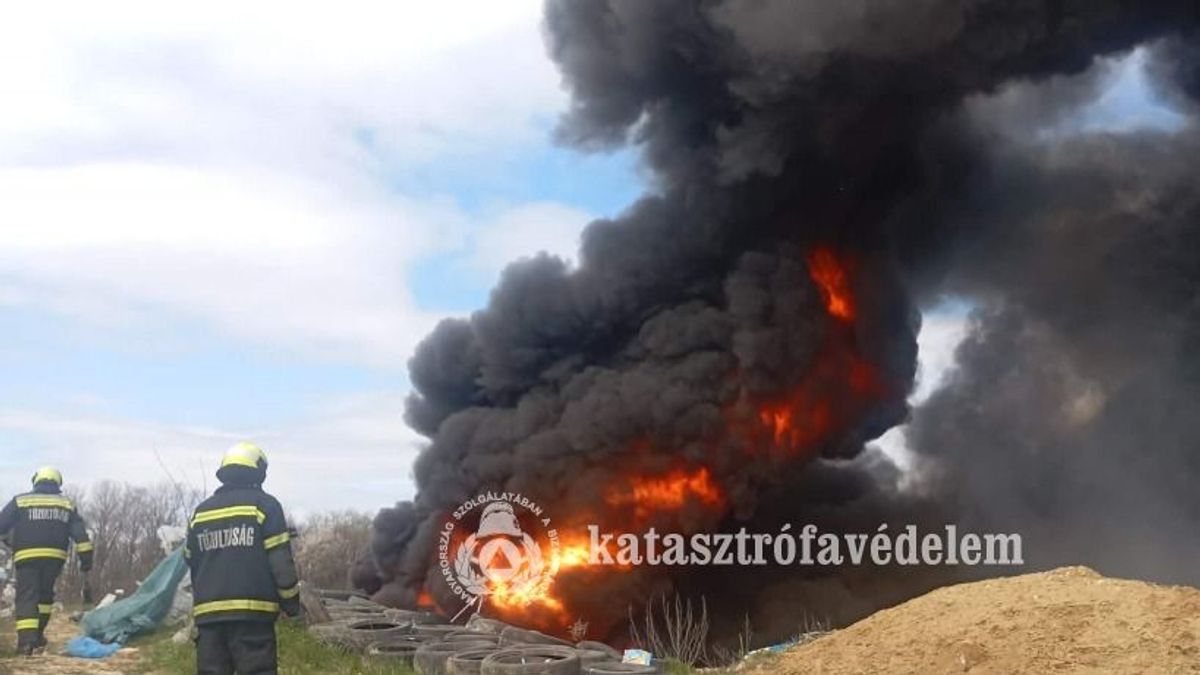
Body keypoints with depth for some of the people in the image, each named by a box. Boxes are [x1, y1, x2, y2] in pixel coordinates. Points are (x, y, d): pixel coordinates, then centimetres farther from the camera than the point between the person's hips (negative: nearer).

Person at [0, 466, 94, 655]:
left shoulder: (20, 501, 5)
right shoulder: (67, 504, 12)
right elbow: (80, 533, 6)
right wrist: (86, 558, 5)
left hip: (27, 556, -3)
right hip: (55, 556, 3)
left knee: (26, 596, -6)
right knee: (45, 593, 19)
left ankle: (26, 639, -20)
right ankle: (38, 635, 23)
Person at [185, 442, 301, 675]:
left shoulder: (200, 512, 16)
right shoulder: (264, 505, -1)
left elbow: (192, 563, 20)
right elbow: (280, 559, -6)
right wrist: (290, 599, 2)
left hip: (208, 611, 5)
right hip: (252, 610, -5)